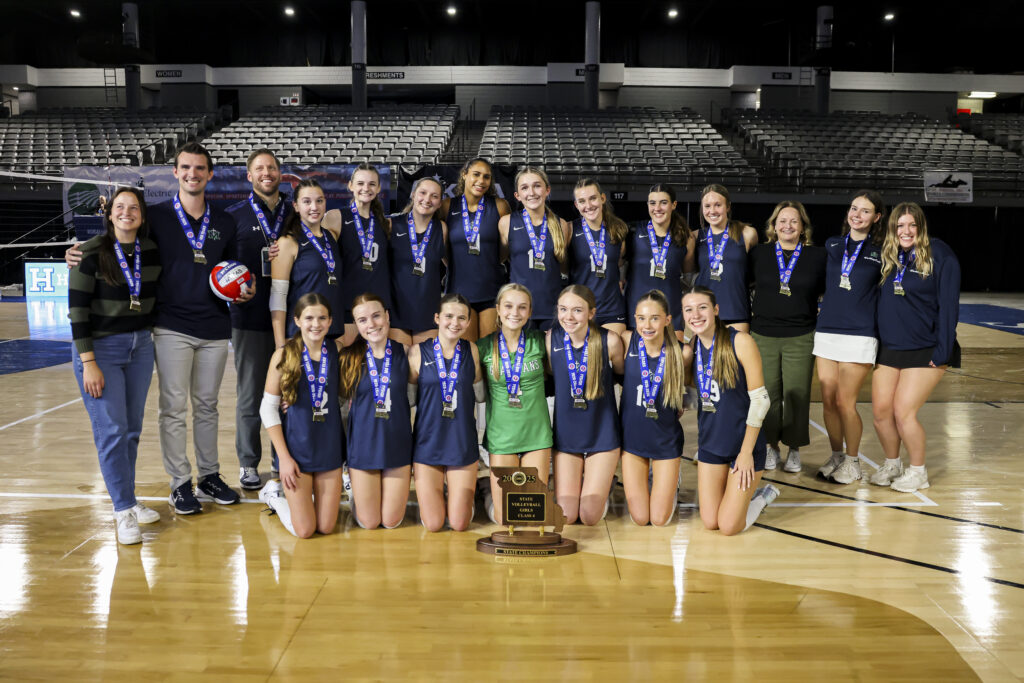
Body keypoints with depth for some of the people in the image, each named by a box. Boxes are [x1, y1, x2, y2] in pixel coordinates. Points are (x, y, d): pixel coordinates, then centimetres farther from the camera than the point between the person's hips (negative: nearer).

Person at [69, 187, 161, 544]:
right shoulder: (91, 253, -12)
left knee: (132, 429, 10)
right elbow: (77, 309, -13)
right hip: (100, 349, -4)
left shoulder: (152, 251, 0)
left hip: (141, 347, 5)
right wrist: (88, 363, -16)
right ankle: (124, 511, 4)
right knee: (111, 431, -5)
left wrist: (149, 335, 5)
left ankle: (126, 501, 22)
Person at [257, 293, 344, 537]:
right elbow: (268, 409, -7)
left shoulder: (337, 350, -3)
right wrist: (284, 457, -9)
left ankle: (303, 494, 36)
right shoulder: (284, 355, -10)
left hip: (330, 446, 3)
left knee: (326, 527, 5)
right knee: (304, 530, -1)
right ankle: (275, 492, 28)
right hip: (296, 447, -3)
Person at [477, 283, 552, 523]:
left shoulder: (539, 342, -2)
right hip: (501, 434, -1)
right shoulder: (484, 347, -5)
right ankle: (491, 495, 35)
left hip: (536, 433, 1)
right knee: (503, 518, 5)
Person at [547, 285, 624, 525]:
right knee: (565, 517, 2)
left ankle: (603, 483, 32)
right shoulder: (551, 339, -8)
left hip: (602, 434, -1)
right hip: (566, 433, 2)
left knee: (590, 517, 1)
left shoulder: (609, 341, -14)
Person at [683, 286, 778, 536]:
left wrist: (747, 452, -14)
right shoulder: (692, 345, 0)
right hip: (710, 441, 5)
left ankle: (764, 495, 23)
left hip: (743, 440, -5)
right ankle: (737, 492, 35)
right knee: (710, 522, 6)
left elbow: (760, 398, -15)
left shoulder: (740, 341, -16)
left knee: (728, 527, -4)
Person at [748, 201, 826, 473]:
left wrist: (819, 318, 4)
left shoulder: (817, 256, 5)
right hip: (763, 336, 1)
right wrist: (750, 313, 8)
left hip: (801, 338, -1)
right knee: (768, 394, 3)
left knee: (797, 394, 0)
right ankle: (770, 446, 18)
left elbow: (829, 293, 13)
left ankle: (794, 449, 15)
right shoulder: (759, 253, 6)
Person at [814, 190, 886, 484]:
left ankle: (852, 461, 16)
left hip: (860, 335, -4)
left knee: (845, 402, -3)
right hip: (826, 330, 4)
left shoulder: (880, 252, 1)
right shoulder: (831, 246, 10)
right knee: (828, 401, 6)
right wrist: (826, 309, 12)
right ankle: (836, 456, 25)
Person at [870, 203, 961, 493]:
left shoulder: (940, 256, -8)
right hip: (889, 349, 5)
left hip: (925, 350, -5)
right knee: (881, 411, 3)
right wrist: (874, 344, 7)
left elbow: (948, 305, -11)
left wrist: (943, 350, -15)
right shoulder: (887, 257, 7)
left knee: (903, 412, -7)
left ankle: (918, 471, 14)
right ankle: (892, 464, 26)